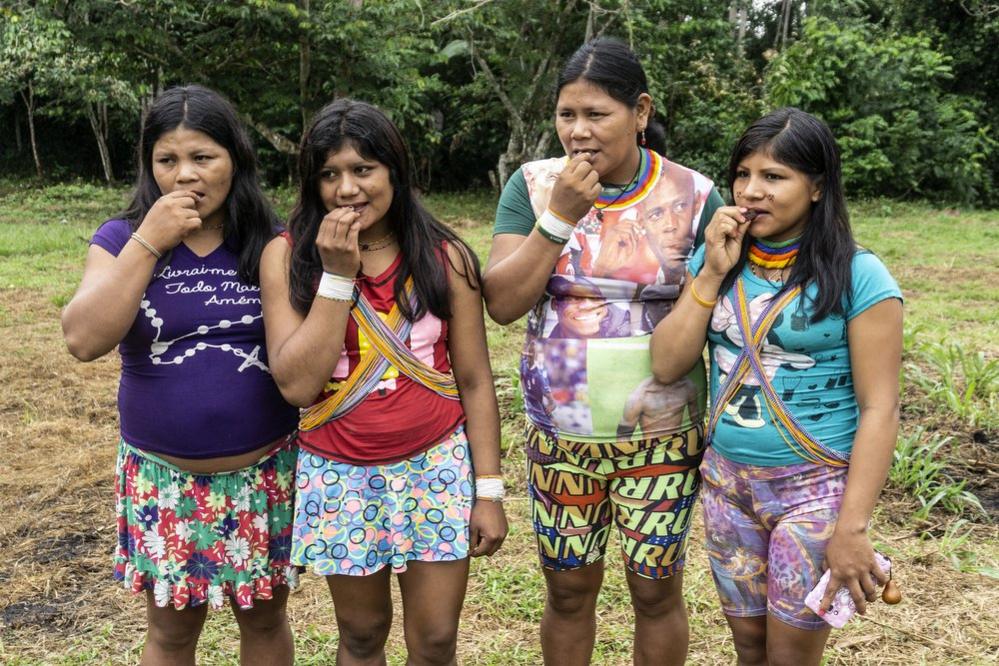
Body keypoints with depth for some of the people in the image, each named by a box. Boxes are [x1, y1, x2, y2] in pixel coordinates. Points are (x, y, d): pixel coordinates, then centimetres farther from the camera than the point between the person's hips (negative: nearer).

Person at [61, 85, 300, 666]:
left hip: (265, 473, 0)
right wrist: (148, 243, -20)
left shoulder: (271, 245, -2)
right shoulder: (122, 240, -3)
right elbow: (84, 340, -18)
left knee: (265, 618, 16)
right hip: (164, 480, 0)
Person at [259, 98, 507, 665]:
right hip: (340, 476, 0)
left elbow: (475, 381, -2)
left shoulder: (444, 256, -5)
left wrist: (489, 490, -3)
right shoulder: (287, 257, -7)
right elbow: (296, 384, -15)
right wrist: (337, 275, -19)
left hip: (439, 468, 0)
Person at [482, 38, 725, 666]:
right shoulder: (534, 185, -3)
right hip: (560, 437, 2)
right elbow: (502, 303, -9)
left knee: (656, 592, 11)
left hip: (662, 439, -2)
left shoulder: (694, 197, -7)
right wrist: (560, 215, -18)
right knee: (568, 591, 16)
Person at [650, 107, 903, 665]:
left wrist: (852, 528, -17)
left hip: (815, 488, -4)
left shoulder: (858, 277, -12)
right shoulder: (715, 258, 3)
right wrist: (713, 273, -11)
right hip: (727, 480, 5)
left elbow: (879, 408, -13)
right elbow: (667, 367, -4)